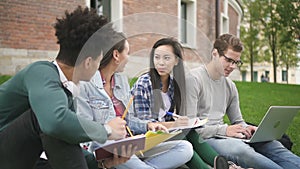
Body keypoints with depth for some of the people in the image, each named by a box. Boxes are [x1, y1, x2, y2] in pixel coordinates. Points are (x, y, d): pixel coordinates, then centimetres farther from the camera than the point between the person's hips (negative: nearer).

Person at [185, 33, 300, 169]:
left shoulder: (230, 86, 16)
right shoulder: (194, 79, -7)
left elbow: (237, 121, 22)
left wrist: (246, 128, -2)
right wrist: (224, 130, -20)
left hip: (222, 135, 7)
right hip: (203, 138, -7)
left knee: (270, 144, -17)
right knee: (242, 150, -35)